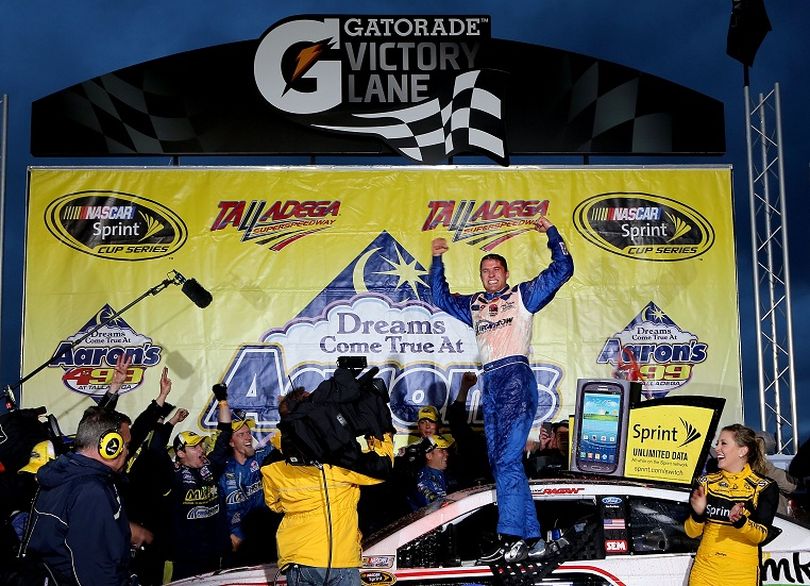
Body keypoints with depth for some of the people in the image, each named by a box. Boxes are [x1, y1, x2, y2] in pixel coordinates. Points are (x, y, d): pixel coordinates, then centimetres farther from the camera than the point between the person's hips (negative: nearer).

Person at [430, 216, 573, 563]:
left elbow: (562, 270, 7)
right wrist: (437, 260, 27)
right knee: (500, 463, 3)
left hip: (515, 377, -7)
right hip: (490, 384, 7)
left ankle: (512, 537, -18)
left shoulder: (523, 295, 11)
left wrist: (551, 233, 5)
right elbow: (440, 297, 35)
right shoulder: (473, 305, 25)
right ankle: (531, 537, 9)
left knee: (506, 459, -17)